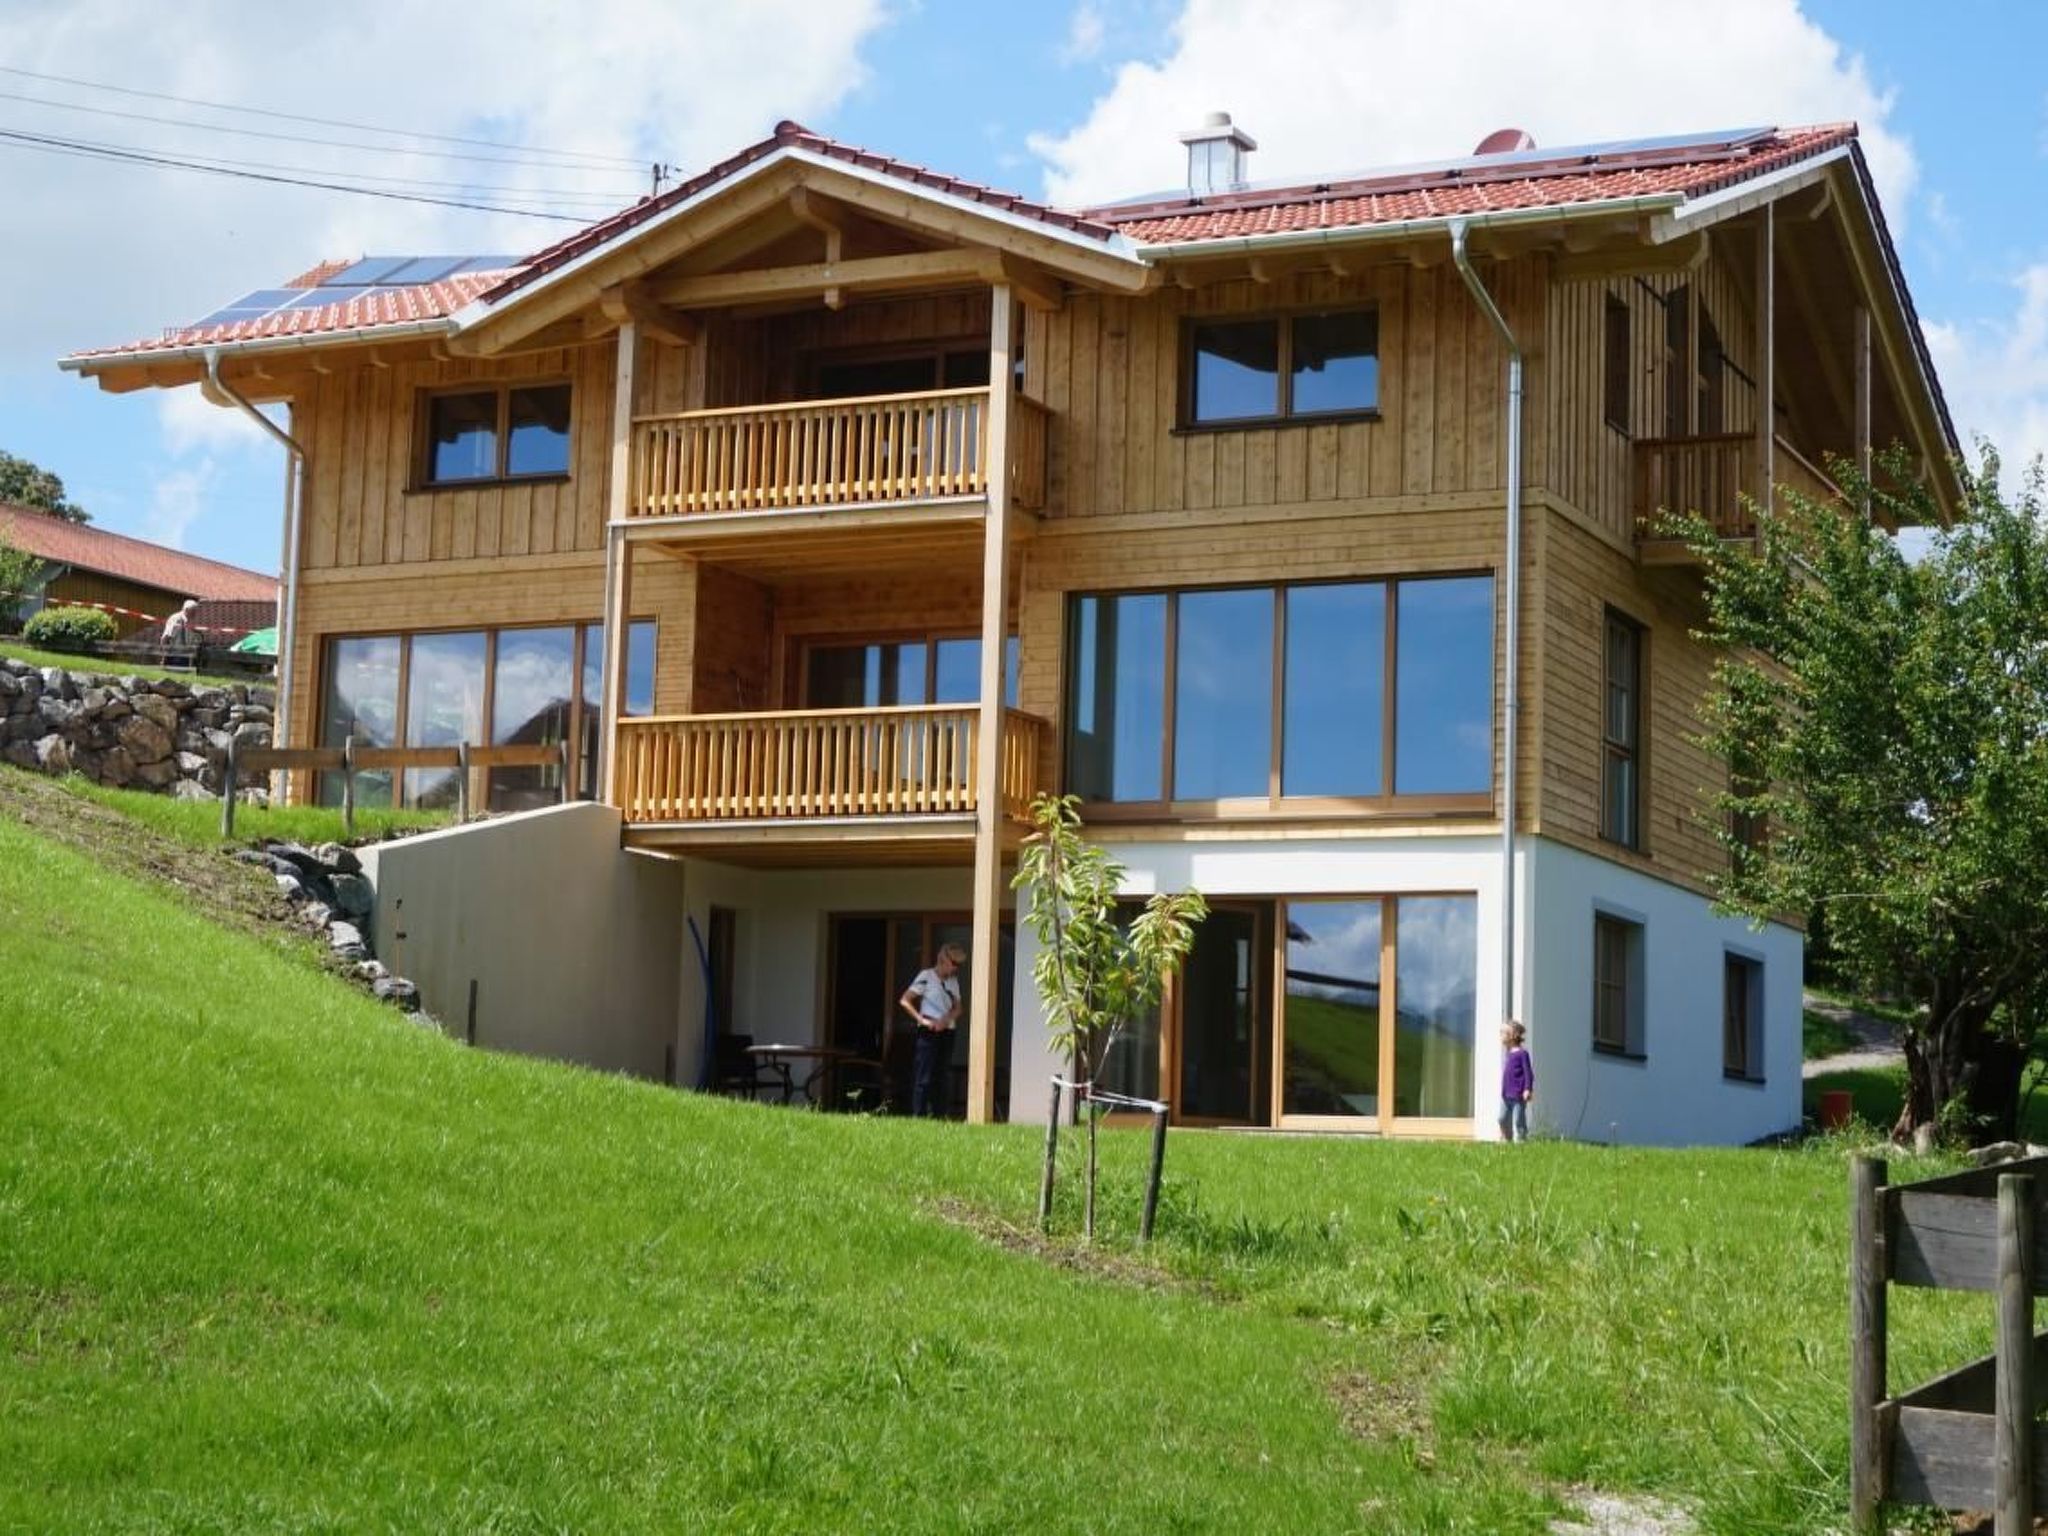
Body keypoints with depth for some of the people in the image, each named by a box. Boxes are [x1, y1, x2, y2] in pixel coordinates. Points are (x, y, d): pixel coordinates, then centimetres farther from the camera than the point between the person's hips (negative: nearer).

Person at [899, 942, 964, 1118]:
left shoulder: (953, 981, 13)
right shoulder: (926, 977, -5)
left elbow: (957, 1009, 13)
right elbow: (904, 1001, -8)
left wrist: (946, 1019, -8)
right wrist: (922, 1020, -16)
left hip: (947, 1032, 6)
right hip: (929, 1033, -6)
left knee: (940, 1077, 8)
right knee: (924, 1077, -7)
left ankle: (940, 1116, 10)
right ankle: (918, 1116, -7)